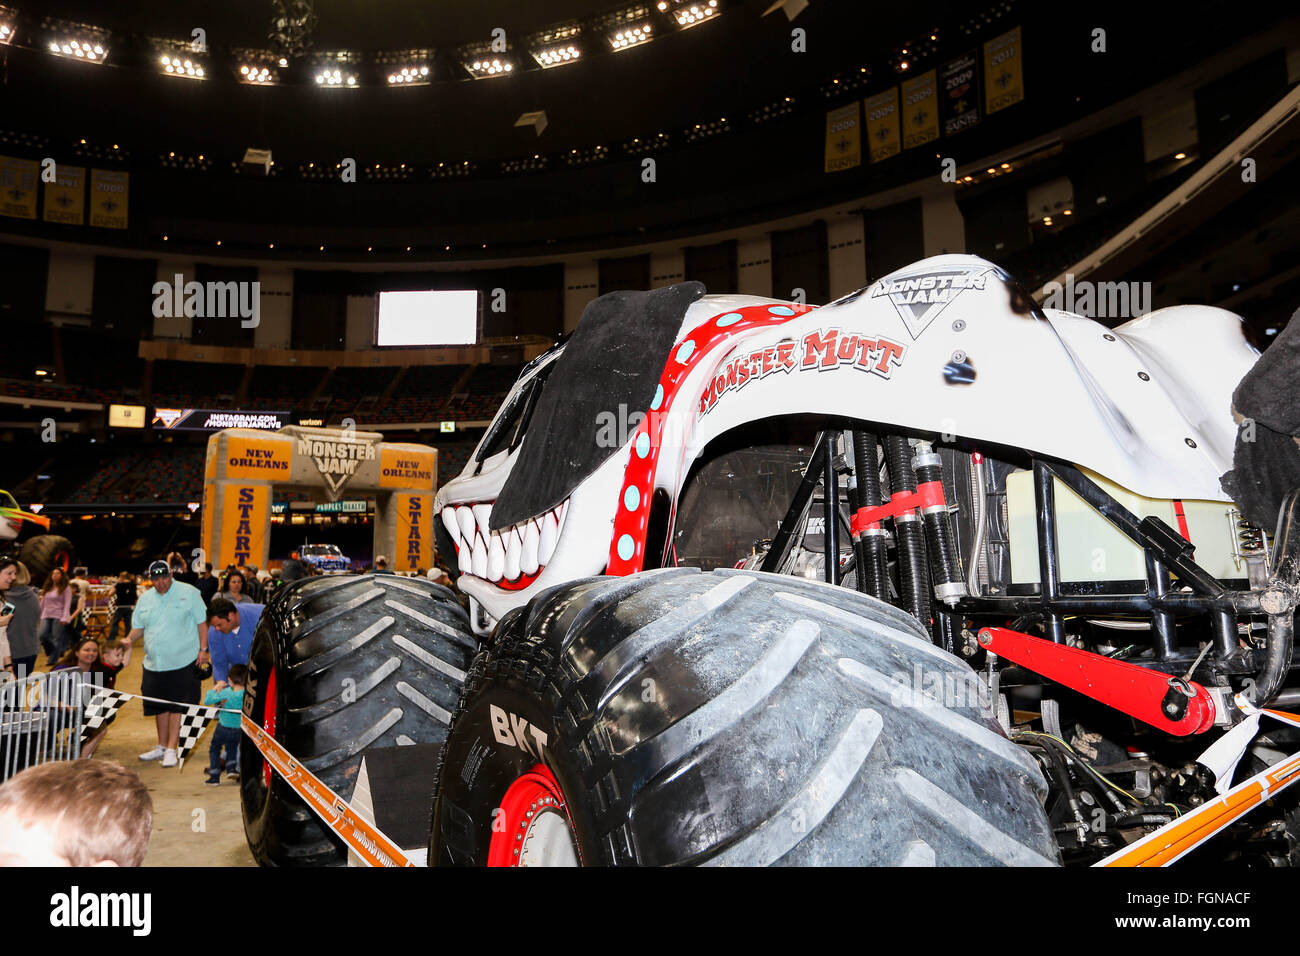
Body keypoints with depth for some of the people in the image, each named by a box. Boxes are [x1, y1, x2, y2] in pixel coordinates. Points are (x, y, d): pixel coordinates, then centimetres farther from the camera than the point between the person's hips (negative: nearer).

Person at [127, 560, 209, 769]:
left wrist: (203, 649, -8)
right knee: (160, 707, 12)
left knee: (177, 706, -5)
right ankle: (161, 747, 25)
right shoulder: (145, 599, 13)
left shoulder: (189, 593, -2)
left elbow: (202, 622, -2)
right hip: (154, 663, 5)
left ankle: (171, 749, 0)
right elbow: (138, 627, 18)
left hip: (183, 662, -5)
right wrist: (128, 640, -3)